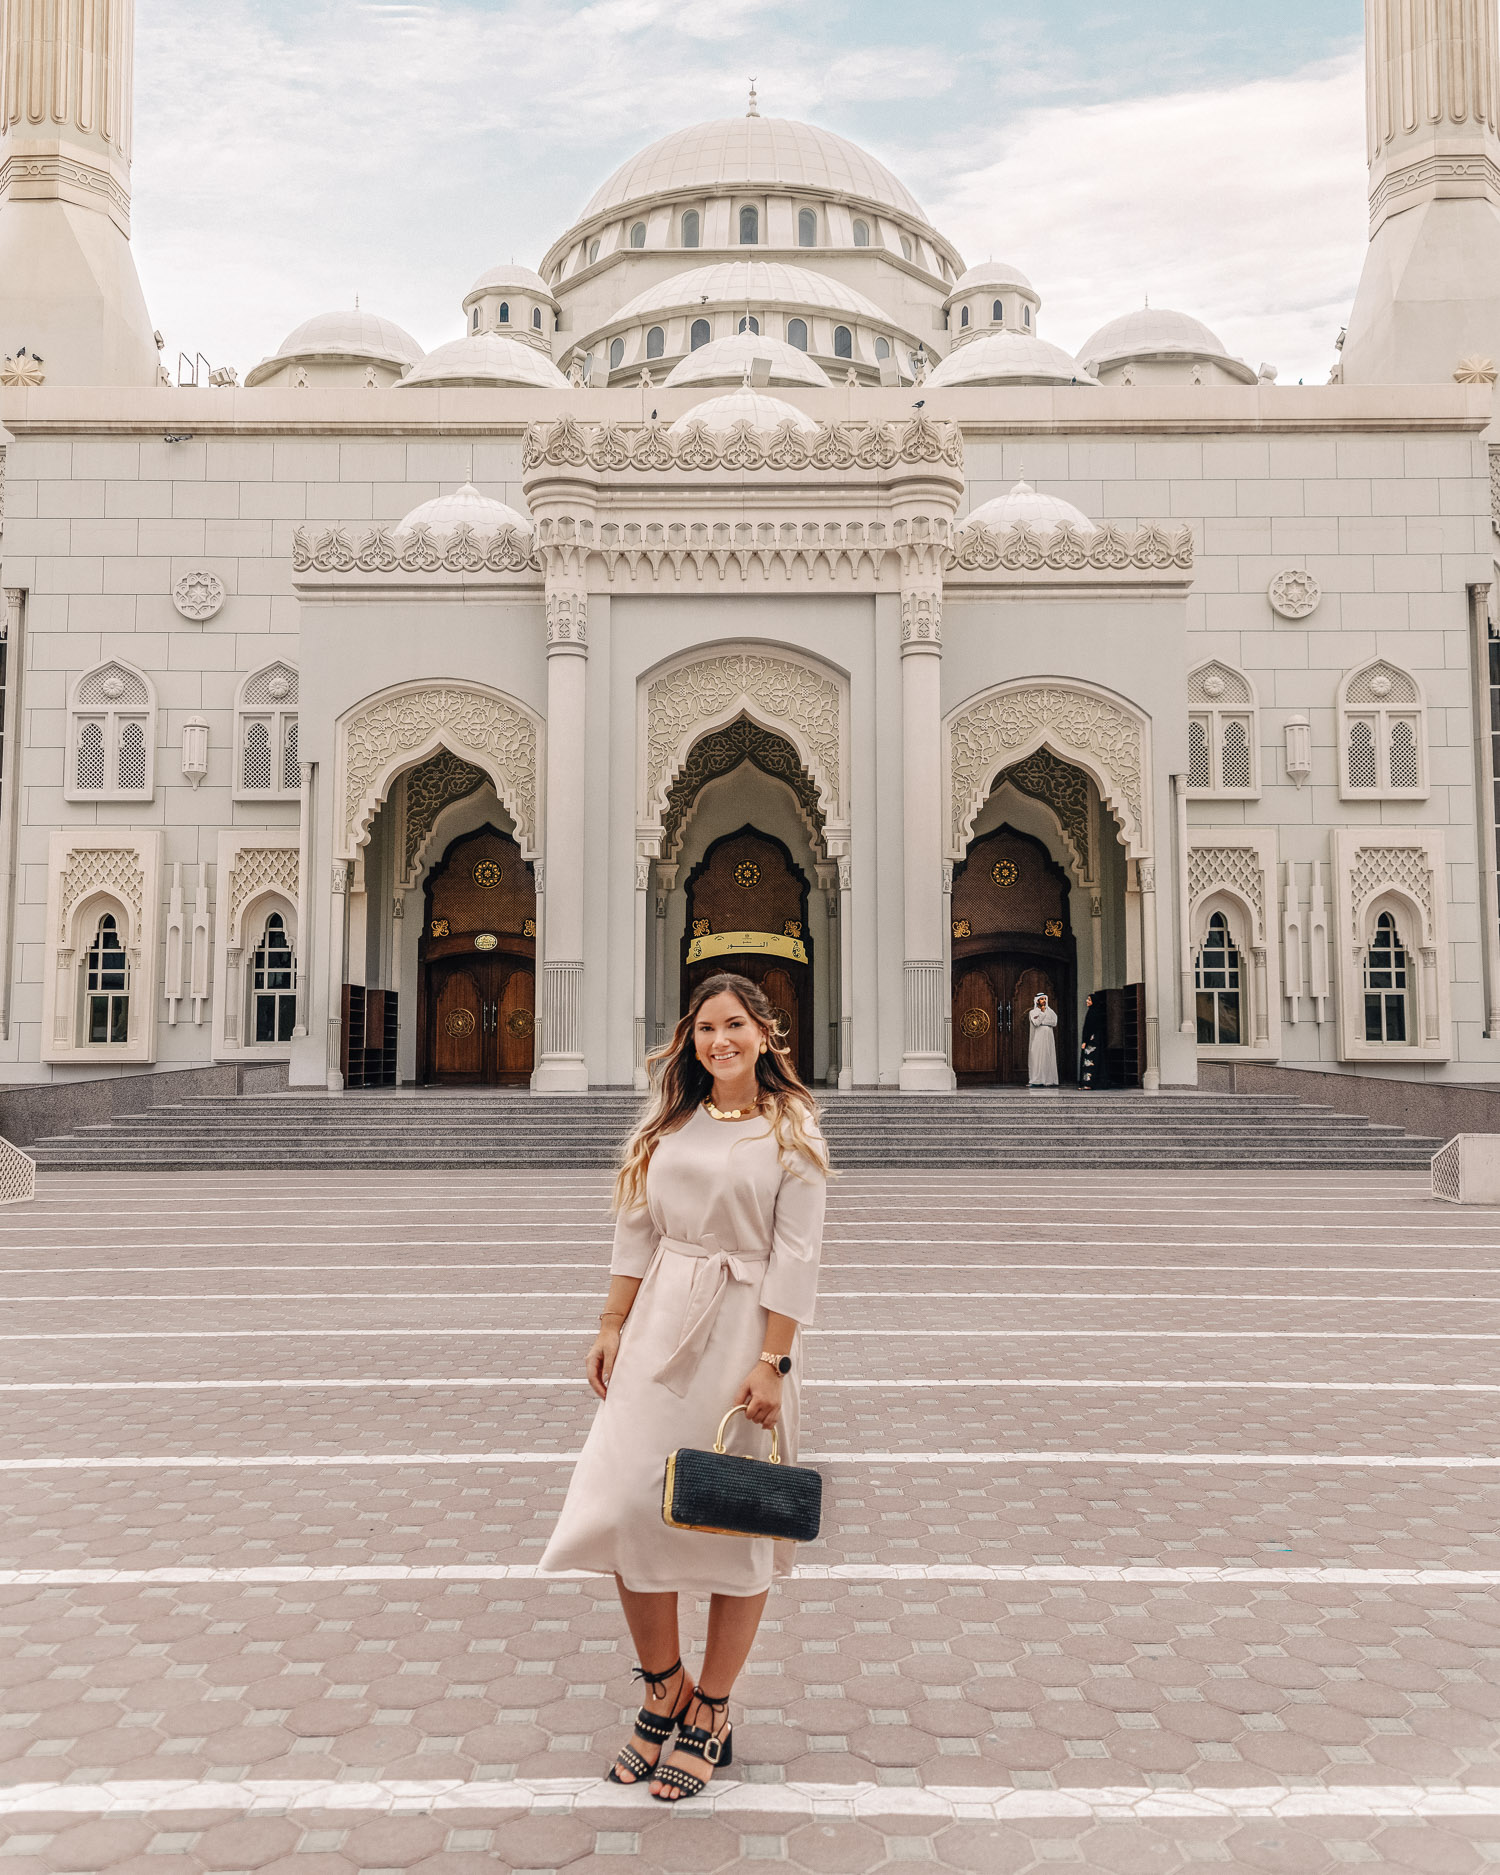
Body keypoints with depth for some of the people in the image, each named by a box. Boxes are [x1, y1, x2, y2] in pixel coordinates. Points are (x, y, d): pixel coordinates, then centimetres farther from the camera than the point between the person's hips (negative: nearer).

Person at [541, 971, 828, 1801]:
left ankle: (710, 1714, 24)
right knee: (625, 1507, 0)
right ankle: (664, 1690, 23)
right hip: (660, 1327, 4)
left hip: (743, 1332, -4)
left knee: (735, 1523, 6)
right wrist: (611, 1328, 6)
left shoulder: (791, 1133, -4)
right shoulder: (668, 1125, 9)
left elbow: (795, 1257, -9)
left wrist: (772, 1363, -14)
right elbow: (636, 1232, 11)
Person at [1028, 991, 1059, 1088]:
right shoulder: (1033, 1012, 5)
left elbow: (1054, 1022, -2)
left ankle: (1048, 1080, -2)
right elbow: (1036, 1023, -11)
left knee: (1048, 1058, -2)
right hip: (1038, 1038, -3)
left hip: (1049, 1037, 3)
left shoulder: (1050, 1011, 13)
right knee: (1037, 1058, -8)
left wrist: (1042, 1021, -7)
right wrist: (1042, 1012, -6)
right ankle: (1036, 1081, -11)